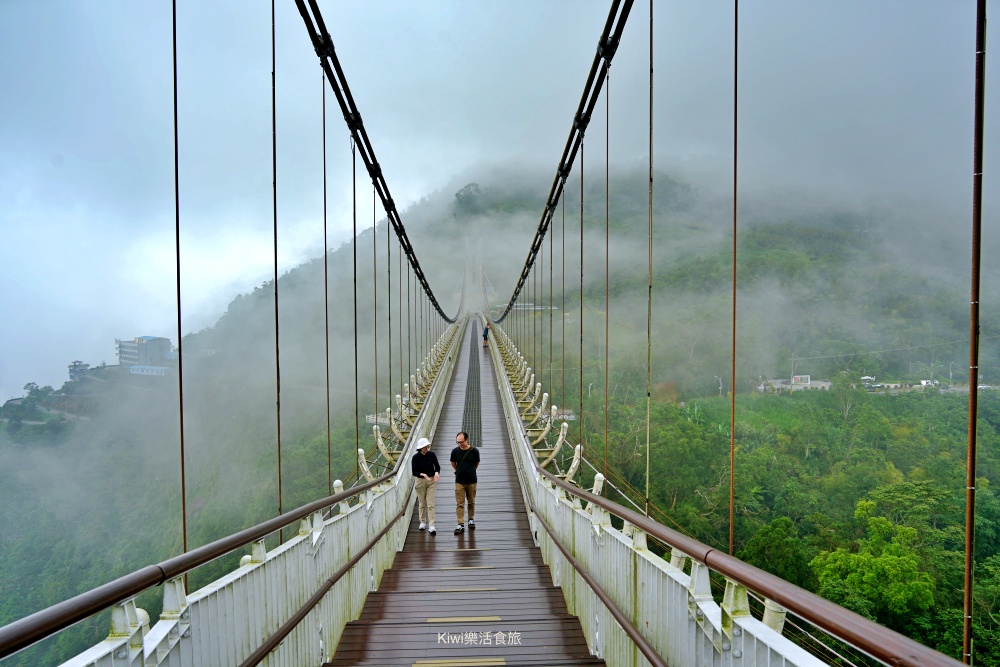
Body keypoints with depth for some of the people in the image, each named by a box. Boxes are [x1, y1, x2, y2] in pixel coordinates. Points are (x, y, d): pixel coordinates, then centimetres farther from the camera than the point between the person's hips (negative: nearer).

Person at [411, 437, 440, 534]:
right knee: (422, 503, 11)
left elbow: (437, 466, 1)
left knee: (431, 503, -5)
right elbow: (414, 472, -9)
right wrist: (423, 474, -26)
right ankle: (422, 522, 29)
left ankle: (431, 526, -6)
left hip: (432, 480, 0)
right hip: (420, 481, 0)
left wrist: (436, 473, -20)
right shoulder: (416, 457, -11)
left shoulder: (431, 454, -6)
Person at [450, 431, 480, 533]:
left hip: (471, 481, 0)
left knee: (471, 502, 13)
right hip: (459, 481, 0)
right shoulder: (455, 451, -7)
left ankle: (471, 519, 30)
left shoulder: (474, 451, -10)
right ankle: (461, 524, -1)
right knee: (459, 503, -3)